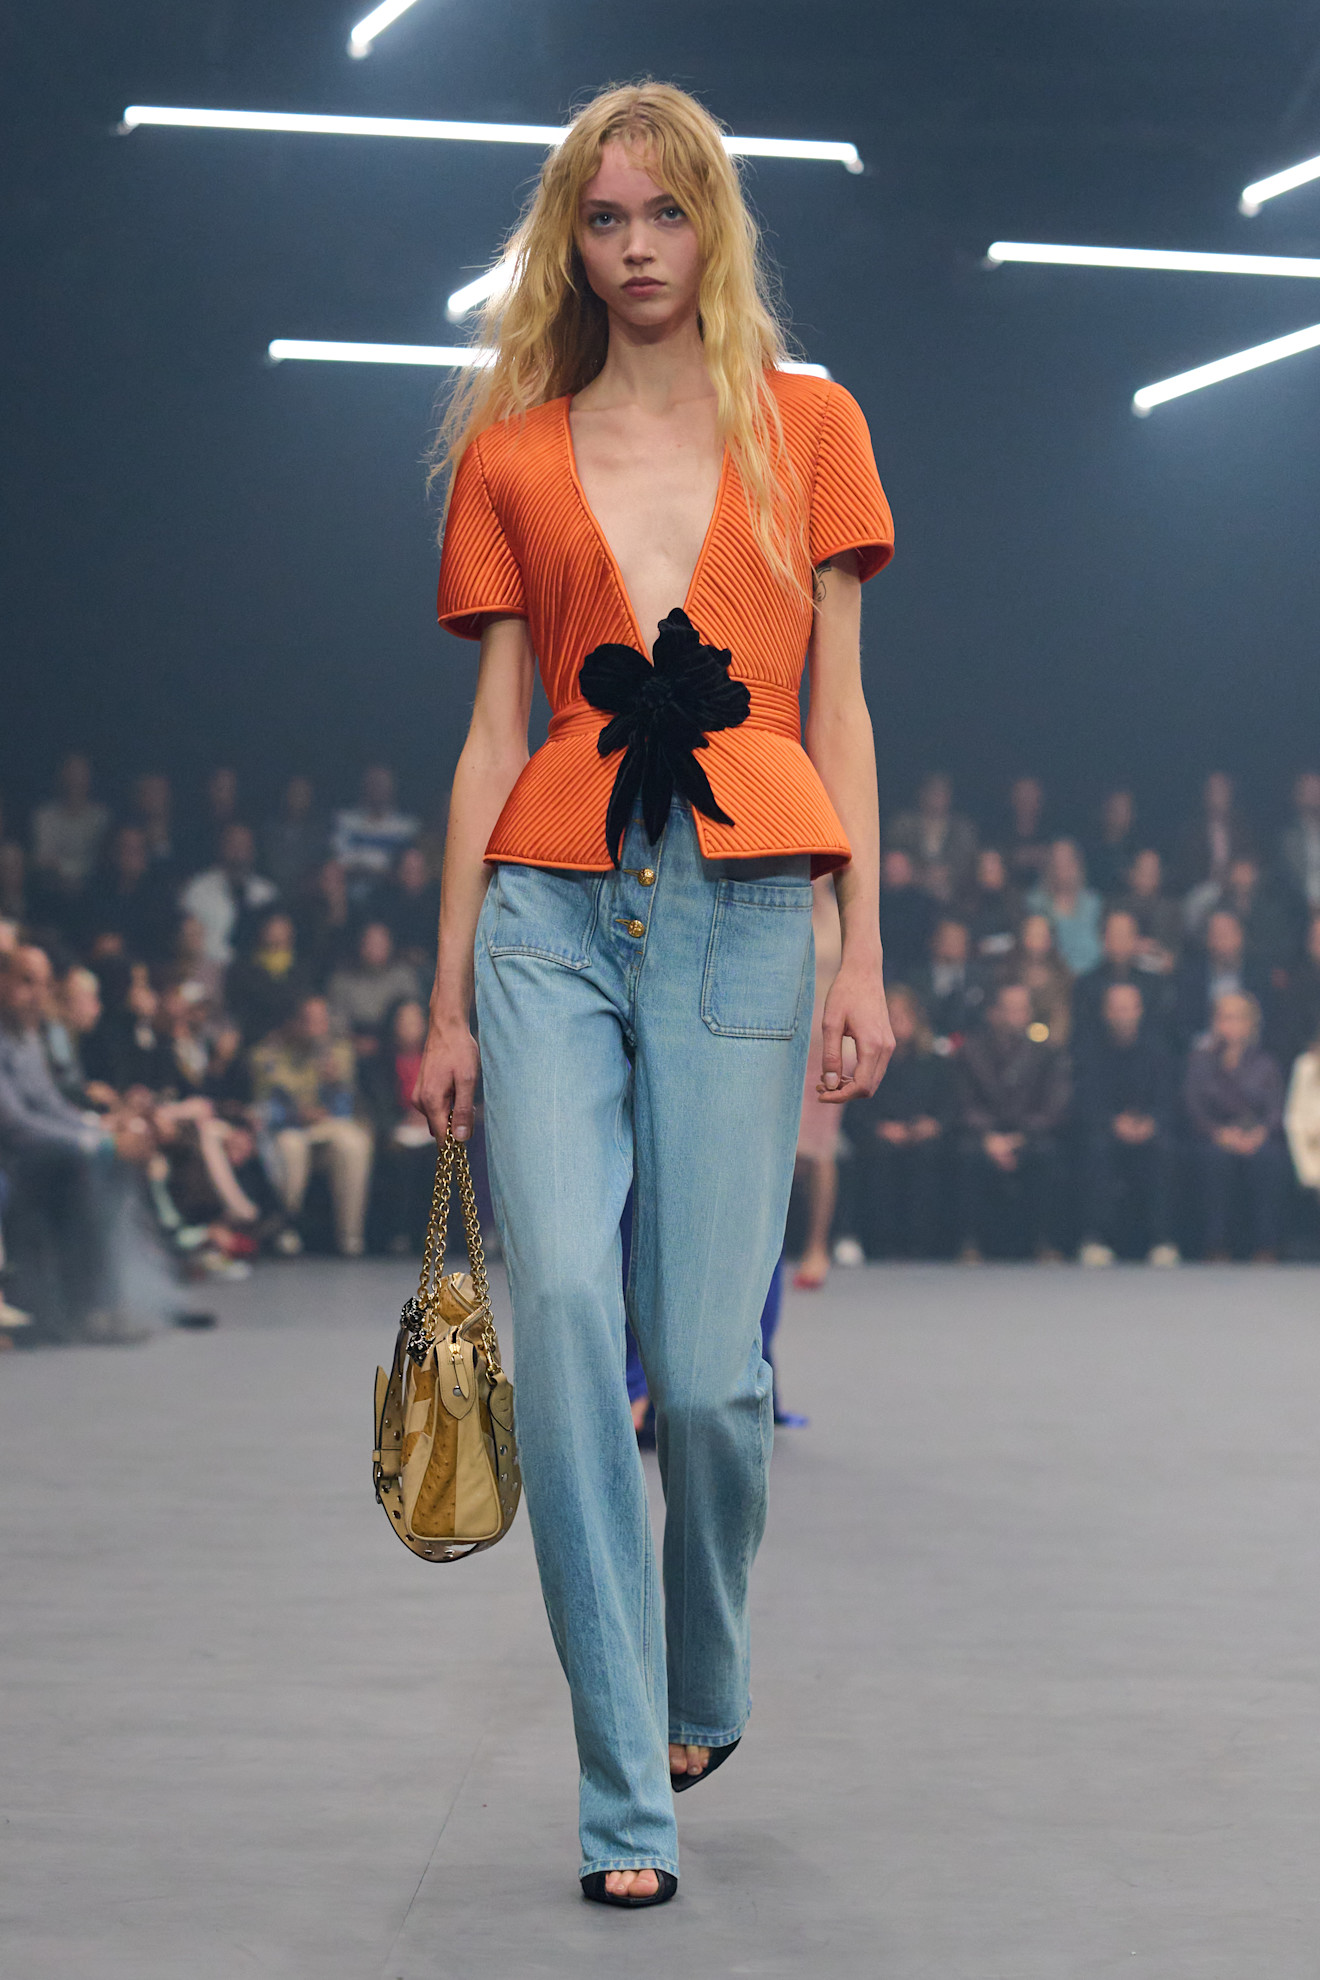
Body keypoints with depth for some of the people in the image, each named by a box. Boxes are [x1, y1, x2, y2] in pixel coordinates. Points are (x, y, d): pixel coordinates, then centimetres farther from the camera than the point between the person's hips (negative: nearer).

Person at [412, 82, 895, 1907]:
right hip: (553, 904, 1)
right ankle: (628, 1807, -10)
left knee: (710, 1368, -6)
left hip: (743, 909, -1)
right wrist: (449, 1001, 9)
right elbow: (495, 729, 13)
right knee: (565, 1301, -17)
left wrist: (863, 955, 2)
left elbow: (837, 704, 10)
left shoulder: (806, 423, 13)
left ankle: (705, 1696, 25)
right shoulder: (513, 452, 15)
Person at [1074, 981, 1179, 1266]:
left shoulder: (1154, 1041, 3)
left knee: (1163, 1147, -32)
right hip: (1102, 1125, -1)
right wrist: (1114, 1123, -26)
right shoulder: (1089, 1040, -2)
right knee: (1097, 1145, -34)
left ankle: (1162, 1240, -27)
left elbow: (1167, 1096, -1)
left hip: (1148, 1128, 1)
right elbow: (1085, 1099, -8)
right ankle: (1095, 1239, -30)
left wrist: (1151, 1123, -23)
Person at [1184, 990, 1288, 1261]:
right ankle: (1217, 1251, -29)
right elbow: (1193, 1106, 2)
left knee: (1270, 1157, -29)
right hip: (1214, 1139, 0)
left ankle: (1265, 1253, -28)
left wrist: (1259, 1133, -16)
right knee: (1215, 1157, -30)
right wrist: (1219, 1133, -16)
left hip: (1258, 1141, 0)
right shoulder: (1202, 1060, 15)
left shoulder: (1265, 1064, 17)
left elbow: (1276, 1109, 5)